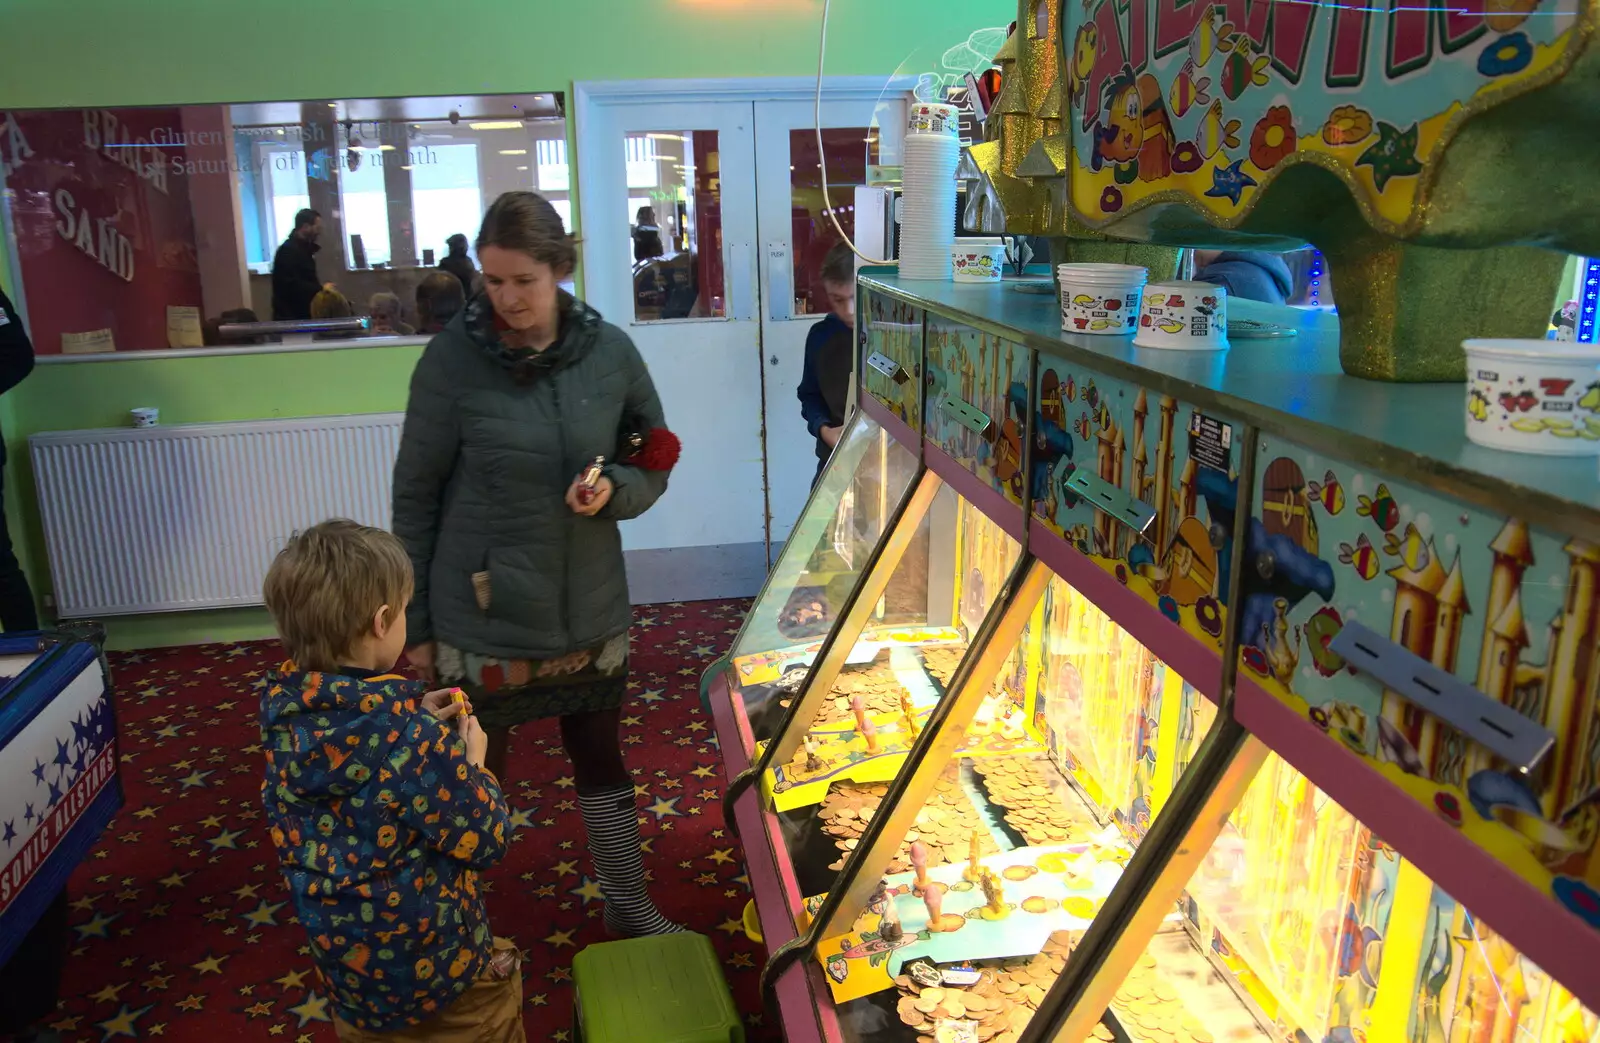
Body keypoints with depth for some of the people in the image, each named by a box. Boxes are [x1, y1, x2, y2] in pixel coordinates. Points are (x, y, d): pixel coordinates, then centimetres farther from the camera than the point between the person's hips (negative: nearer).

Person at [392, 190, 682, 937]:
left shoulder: (610, 351, -4)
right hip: (481, 616, -2)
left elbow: (655, 465, 6)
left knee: (602, 759, 18)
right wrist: (416, 623, -2)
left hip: (590, 613, 3)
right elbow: (415, 497, -5)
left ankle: (628, 904, 40)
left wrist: (615, 491, -17)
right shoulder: (452, 358, -11)